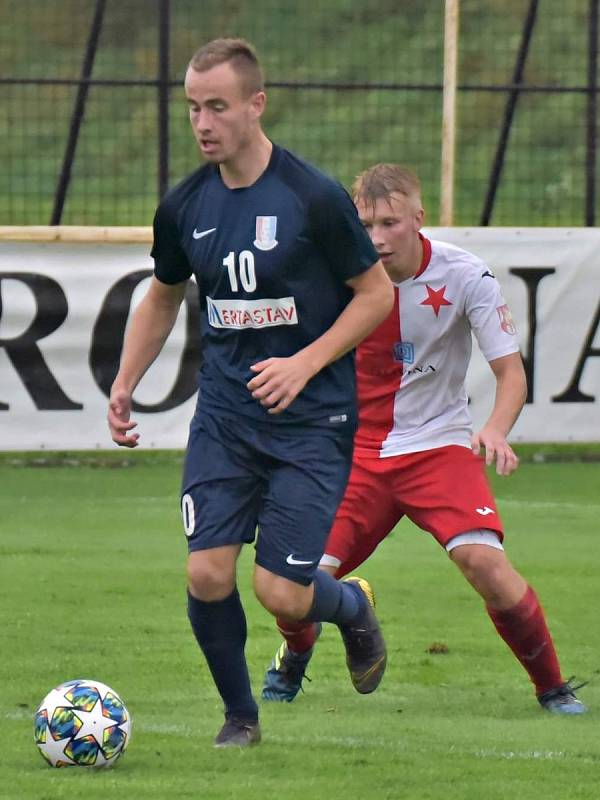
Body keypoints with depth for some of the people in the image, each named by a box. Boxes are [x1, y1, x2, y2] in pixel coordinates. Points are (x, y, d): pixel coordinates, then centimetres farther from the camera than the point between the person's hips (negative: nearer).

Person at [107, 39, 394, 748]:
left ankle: (353, 606, 27)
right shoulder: (184, 206, 2)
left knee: (282, 594, -9)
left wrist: (306, 363, -15)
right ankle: (240, 715, 14)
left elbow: (375, 293, -3)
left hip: (312, 421, -4)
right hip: (222, 416, 4)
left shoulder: (314, 198, -12)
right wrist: (124, 385, 7)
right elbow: (161, 299, 19)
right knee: (207, 574, -10)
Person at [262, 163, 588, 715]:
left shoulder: (464, 276, -12)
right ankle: (295, 656, 27)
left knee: (484, 561, -24)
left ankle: (553, 687, -3)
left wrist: (495, 431, -27)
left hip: (438, 446, -2)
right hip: (358, 448, 2)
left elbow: (511, 373, -8)